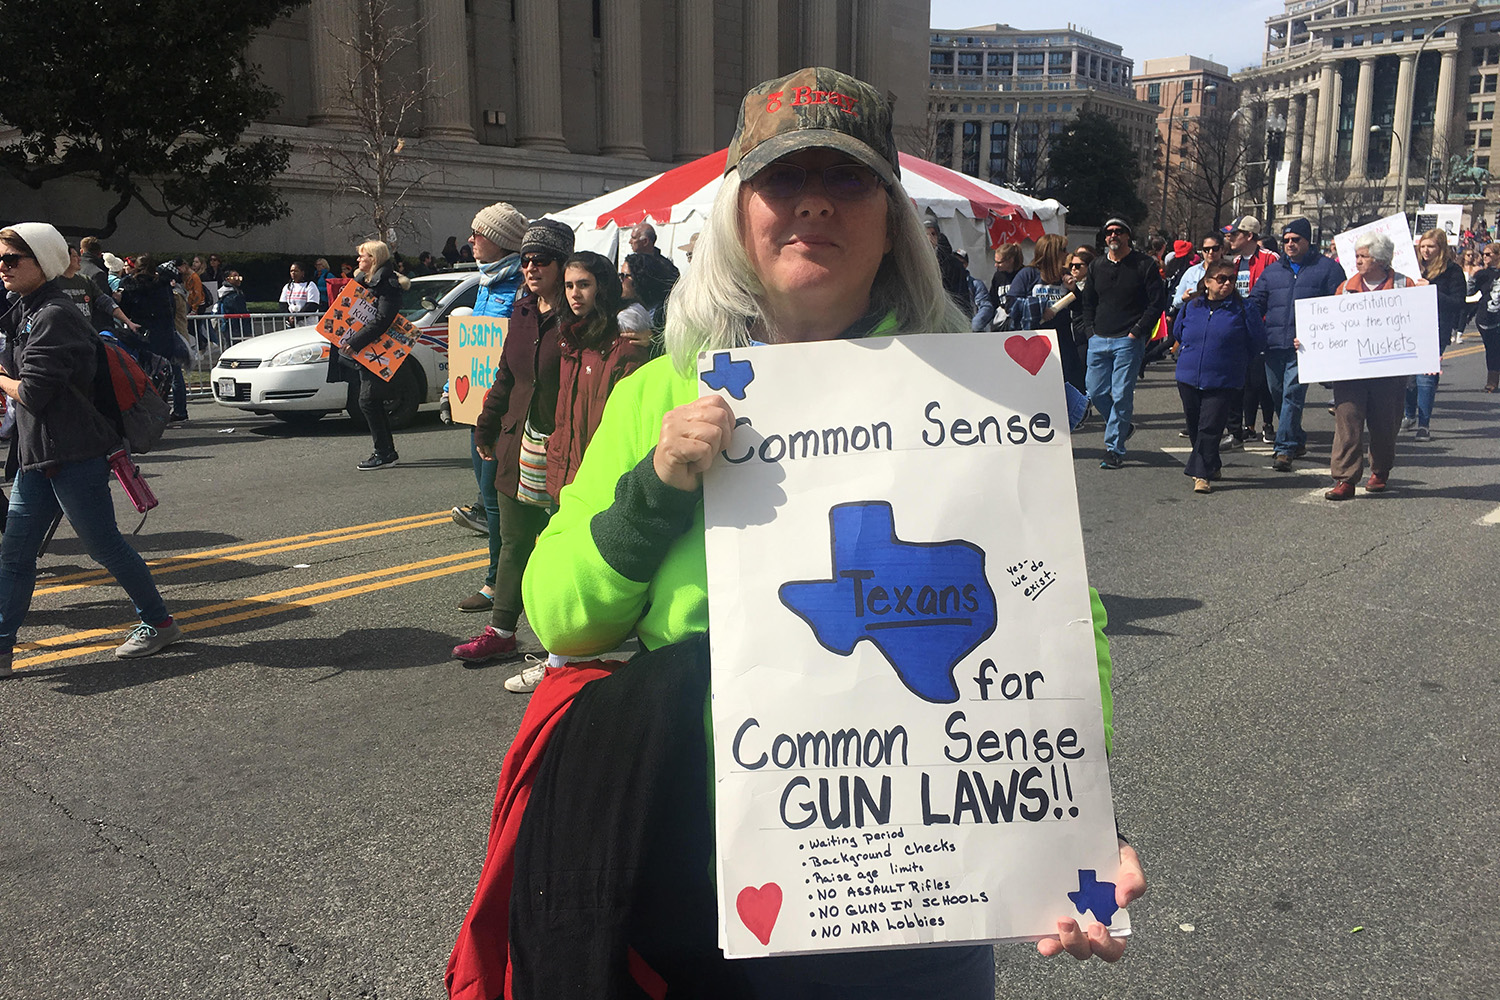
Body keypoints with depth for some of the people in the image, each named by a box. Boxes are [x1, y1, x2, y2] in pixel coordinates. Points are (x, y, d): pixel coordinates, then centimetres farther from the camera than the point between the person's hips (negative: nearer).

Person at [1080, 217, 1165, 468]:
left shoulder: (1144, 265, -2)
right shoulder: (1096, 266, 13)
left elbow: (1157, 302, -4)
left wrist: (1136, 332, -11)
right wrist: (1090, 330, 8)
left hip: (1128, 341, -5)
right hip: (1098, 341, 5)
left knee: (1121, 395, -6)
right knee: (1096, 393, 6)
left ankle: (1114, 447, 1)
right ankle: (1122, 427, 29)